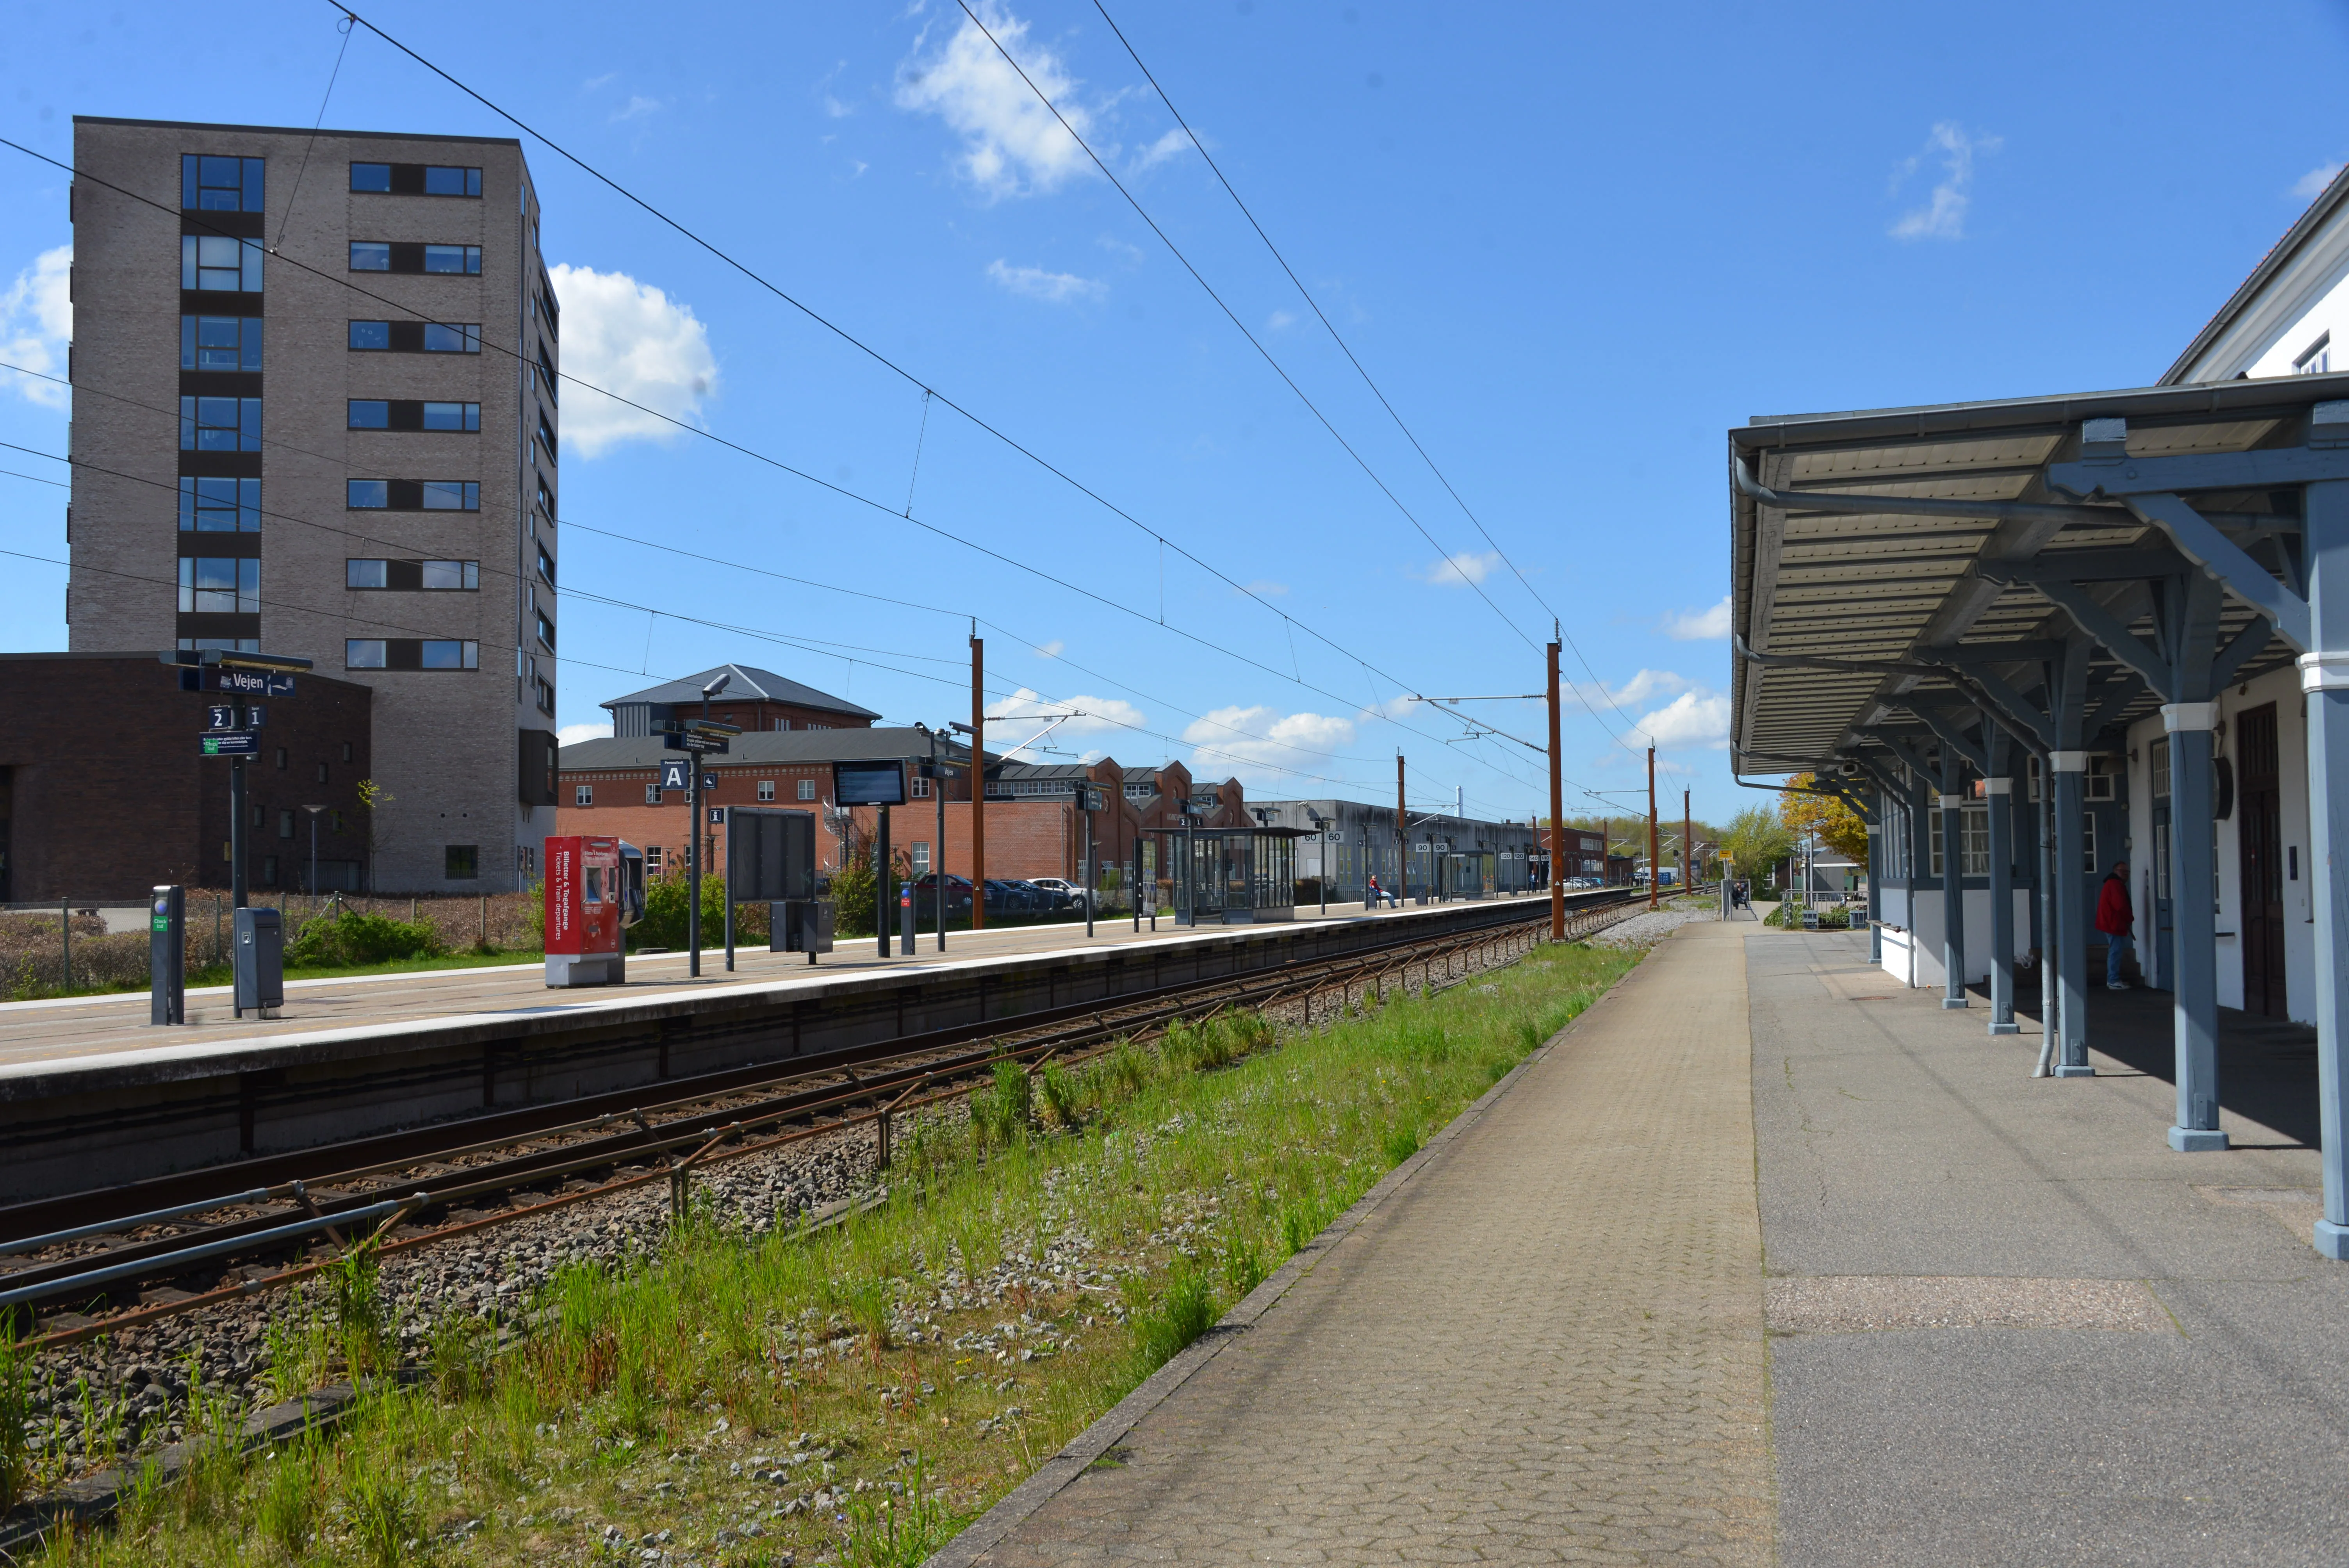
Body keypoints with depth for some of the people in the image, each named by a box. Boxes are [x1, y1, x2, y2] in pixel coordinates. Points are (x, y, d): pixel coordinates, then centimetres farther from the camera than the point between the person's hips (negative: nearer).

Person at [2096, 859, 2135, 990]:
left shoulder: (2114, 884, 21)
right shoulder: (2116, 884, -15)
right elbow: (2121, 906, -23)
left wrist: (2127, 919, 12)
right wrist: (2130, 918, -8)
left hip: (2111, 923, 11)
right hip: (2114, 924, -11)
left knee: (2115, 952, 16)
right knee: (2116, 951, -11)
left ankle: (2113, 979, 21)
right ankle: (2114, 981, -11)